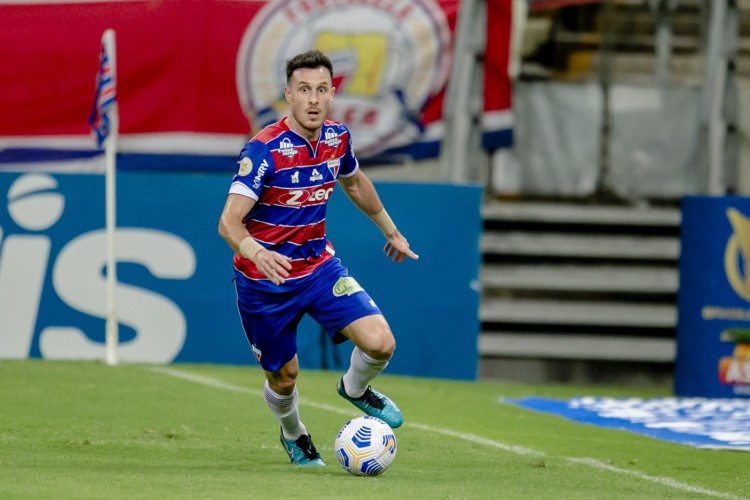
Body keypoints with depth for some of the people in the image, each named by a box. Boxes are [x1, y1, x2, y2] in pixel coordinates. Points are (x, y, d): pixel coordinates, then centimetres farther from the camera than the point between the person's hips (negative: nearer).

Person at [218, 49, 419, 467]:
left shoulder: (337, 138, -5)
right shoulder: (265, 150, -24)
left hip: (319, 267, 4)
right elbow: (229, 221, -31)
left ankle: (356, 390, 21)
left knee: (380, 343, -14)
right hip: (265, 280, -4)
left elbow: (354, 182, 19)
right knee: (284, 377, 8)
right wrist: (257, 254, -50)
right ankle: (294, 434, 44)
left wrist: (391, 231, 27)